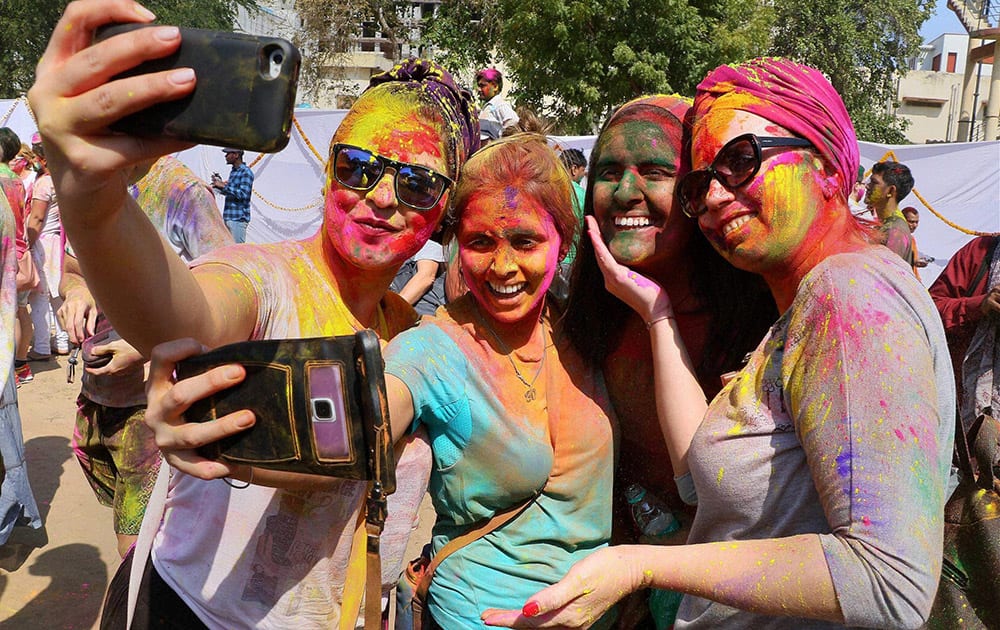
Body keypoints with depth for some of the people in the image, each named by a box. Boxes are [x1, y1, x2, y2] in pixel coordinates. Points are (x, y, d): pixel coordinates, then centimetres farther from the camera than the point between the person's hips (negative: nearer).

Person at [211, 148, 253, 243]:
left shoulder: (246, 172, -10)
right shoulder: (233, 171, 18)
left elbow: (243, 194, -20)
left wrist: (224, 186, -20)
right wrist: (219, 184, 10)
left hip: (238, 218, -9)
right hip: (228, 217, 9)